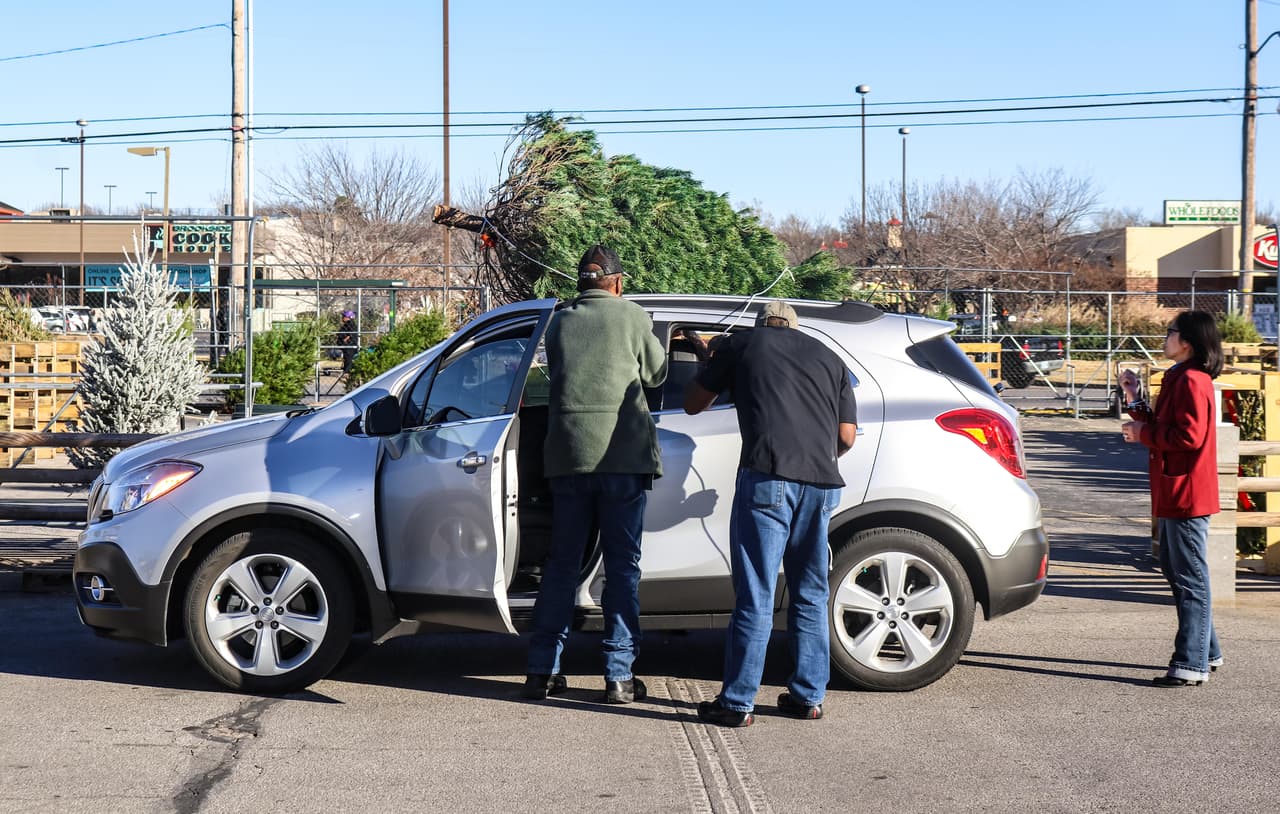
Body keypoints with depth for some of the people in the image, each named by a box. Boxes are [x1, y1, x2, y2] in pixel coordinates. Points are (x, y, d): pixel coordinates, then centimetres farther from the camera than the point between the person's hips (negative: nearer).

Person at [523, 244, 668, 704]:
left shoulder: (559, 322, 11)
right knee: (623, 565, 4)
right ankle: (619, 675, 2)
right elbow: (656, 374, 12)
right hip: (623, 455, -3)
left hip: (568, 455, 3)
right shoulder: (630, 316, 1)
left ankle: (542, 671, 12)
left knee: (562, 564, 12)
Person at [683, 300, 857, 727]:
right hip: (822, 484, 4)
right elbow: (847, 436, 17)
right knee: (811, 595, 15)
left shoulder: (743, 343, 14)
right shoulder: (829, 358, 23)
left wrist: (711, 368, 38)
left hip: (767, 478, -4)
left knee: (755, 596, -2)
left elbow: (693, 403, 20)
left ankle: (738, 702, 1)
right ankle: (808, 696, 19)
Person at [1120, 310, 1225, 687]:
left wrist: (1143, 434, -14)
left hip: (1186, 495, -11)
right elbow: (1162, 429, 18)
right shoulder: (1179, 378, 17)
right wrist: (1134, 399, 11)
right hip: (1175, 494, 11)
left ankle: (1192, 664, -3)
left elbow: (1189, 436, -24)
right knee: (1176, 570, 18)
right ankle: (1207, 652, 28)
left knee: (1190, 579, -6)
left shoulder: (1191, 381, -16)